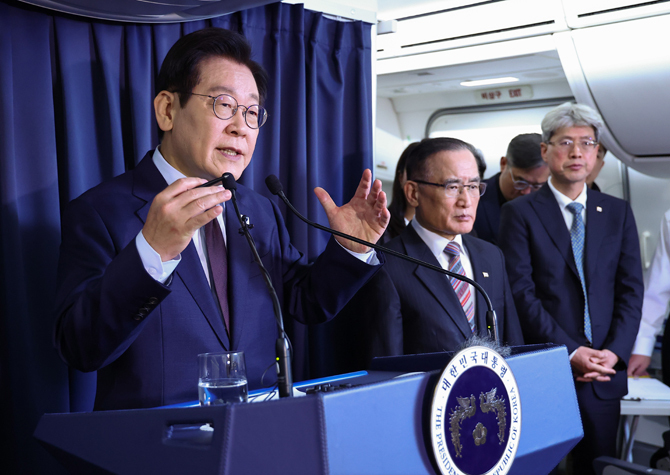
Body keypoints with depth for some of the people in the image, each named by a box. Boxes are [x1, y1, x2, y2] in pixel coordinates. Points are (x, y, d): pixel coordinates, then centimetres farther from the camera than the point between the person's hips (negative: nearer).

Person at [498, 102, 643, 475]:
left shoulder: (618, 212, 10)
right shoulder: (520, 213, -1)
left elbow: (631, 289, 6)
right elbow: (521, 291, -9)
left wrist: (614, 352, -8)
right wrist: (570, 352, -14)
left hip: (605, 373, 3)